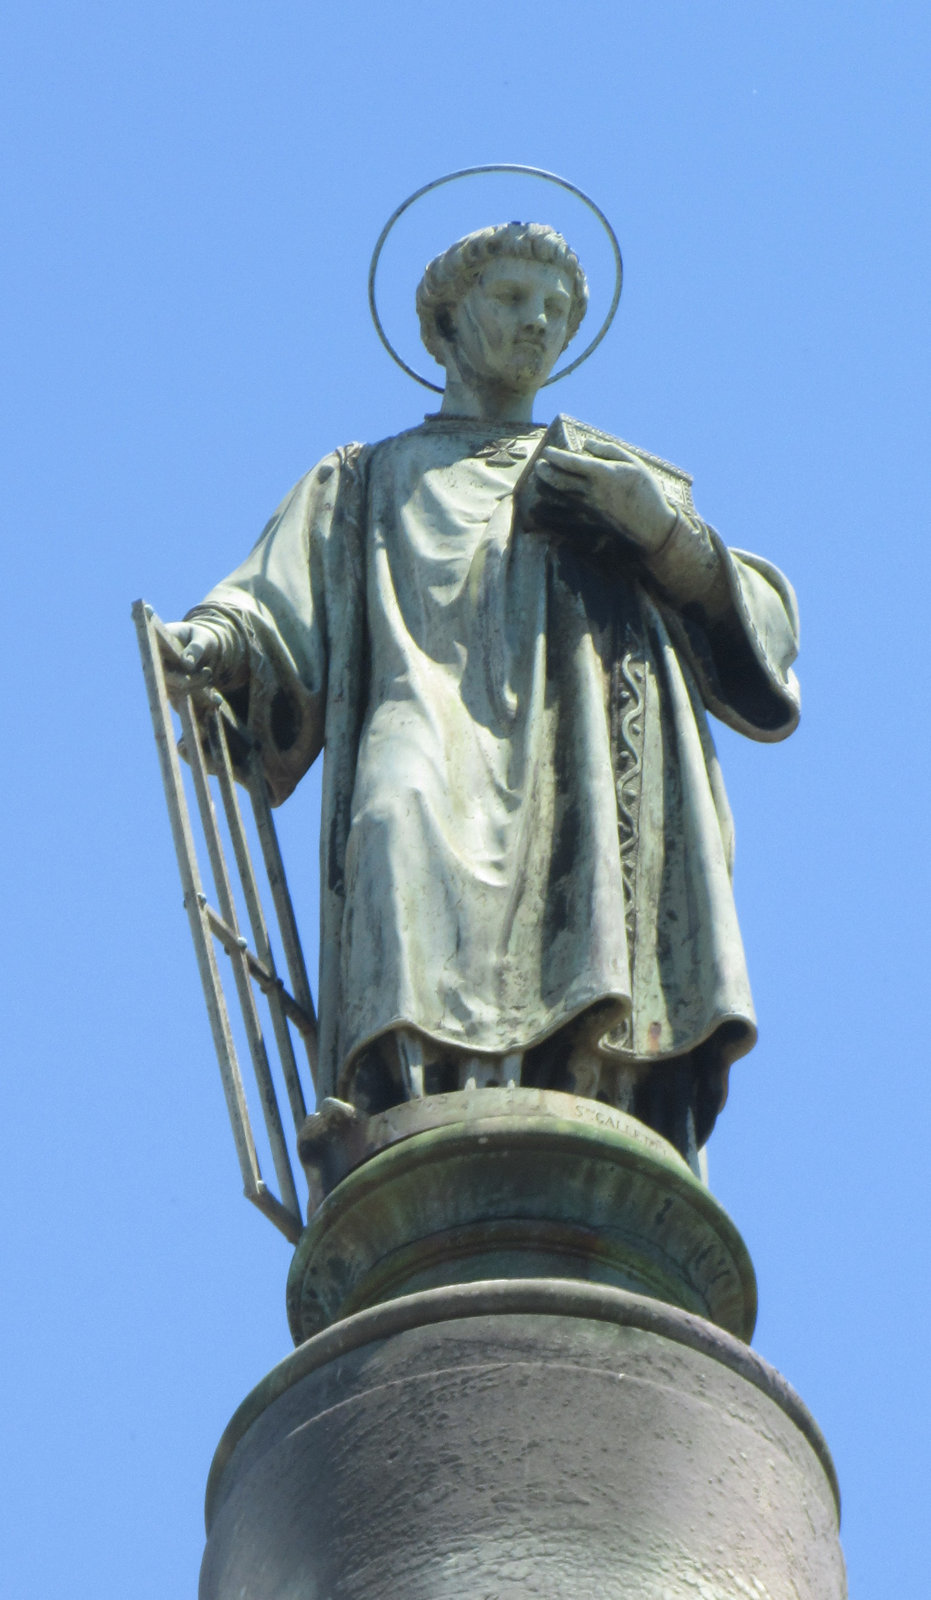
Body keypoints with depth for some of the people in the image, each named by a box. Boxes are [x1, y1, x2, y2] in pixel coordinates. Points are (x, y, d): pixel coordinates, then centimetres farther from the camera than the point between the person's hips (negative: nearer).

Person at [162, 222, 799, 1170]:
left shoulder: (617, 478, 36)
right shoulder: (369, 480, 33)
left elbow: (760, 630, 23)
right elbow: (279, 621, 15)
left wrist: (662, 526, 5)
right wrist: (215, 644, -9)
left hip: (596, 773, 2)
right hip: (437, 726, -2)